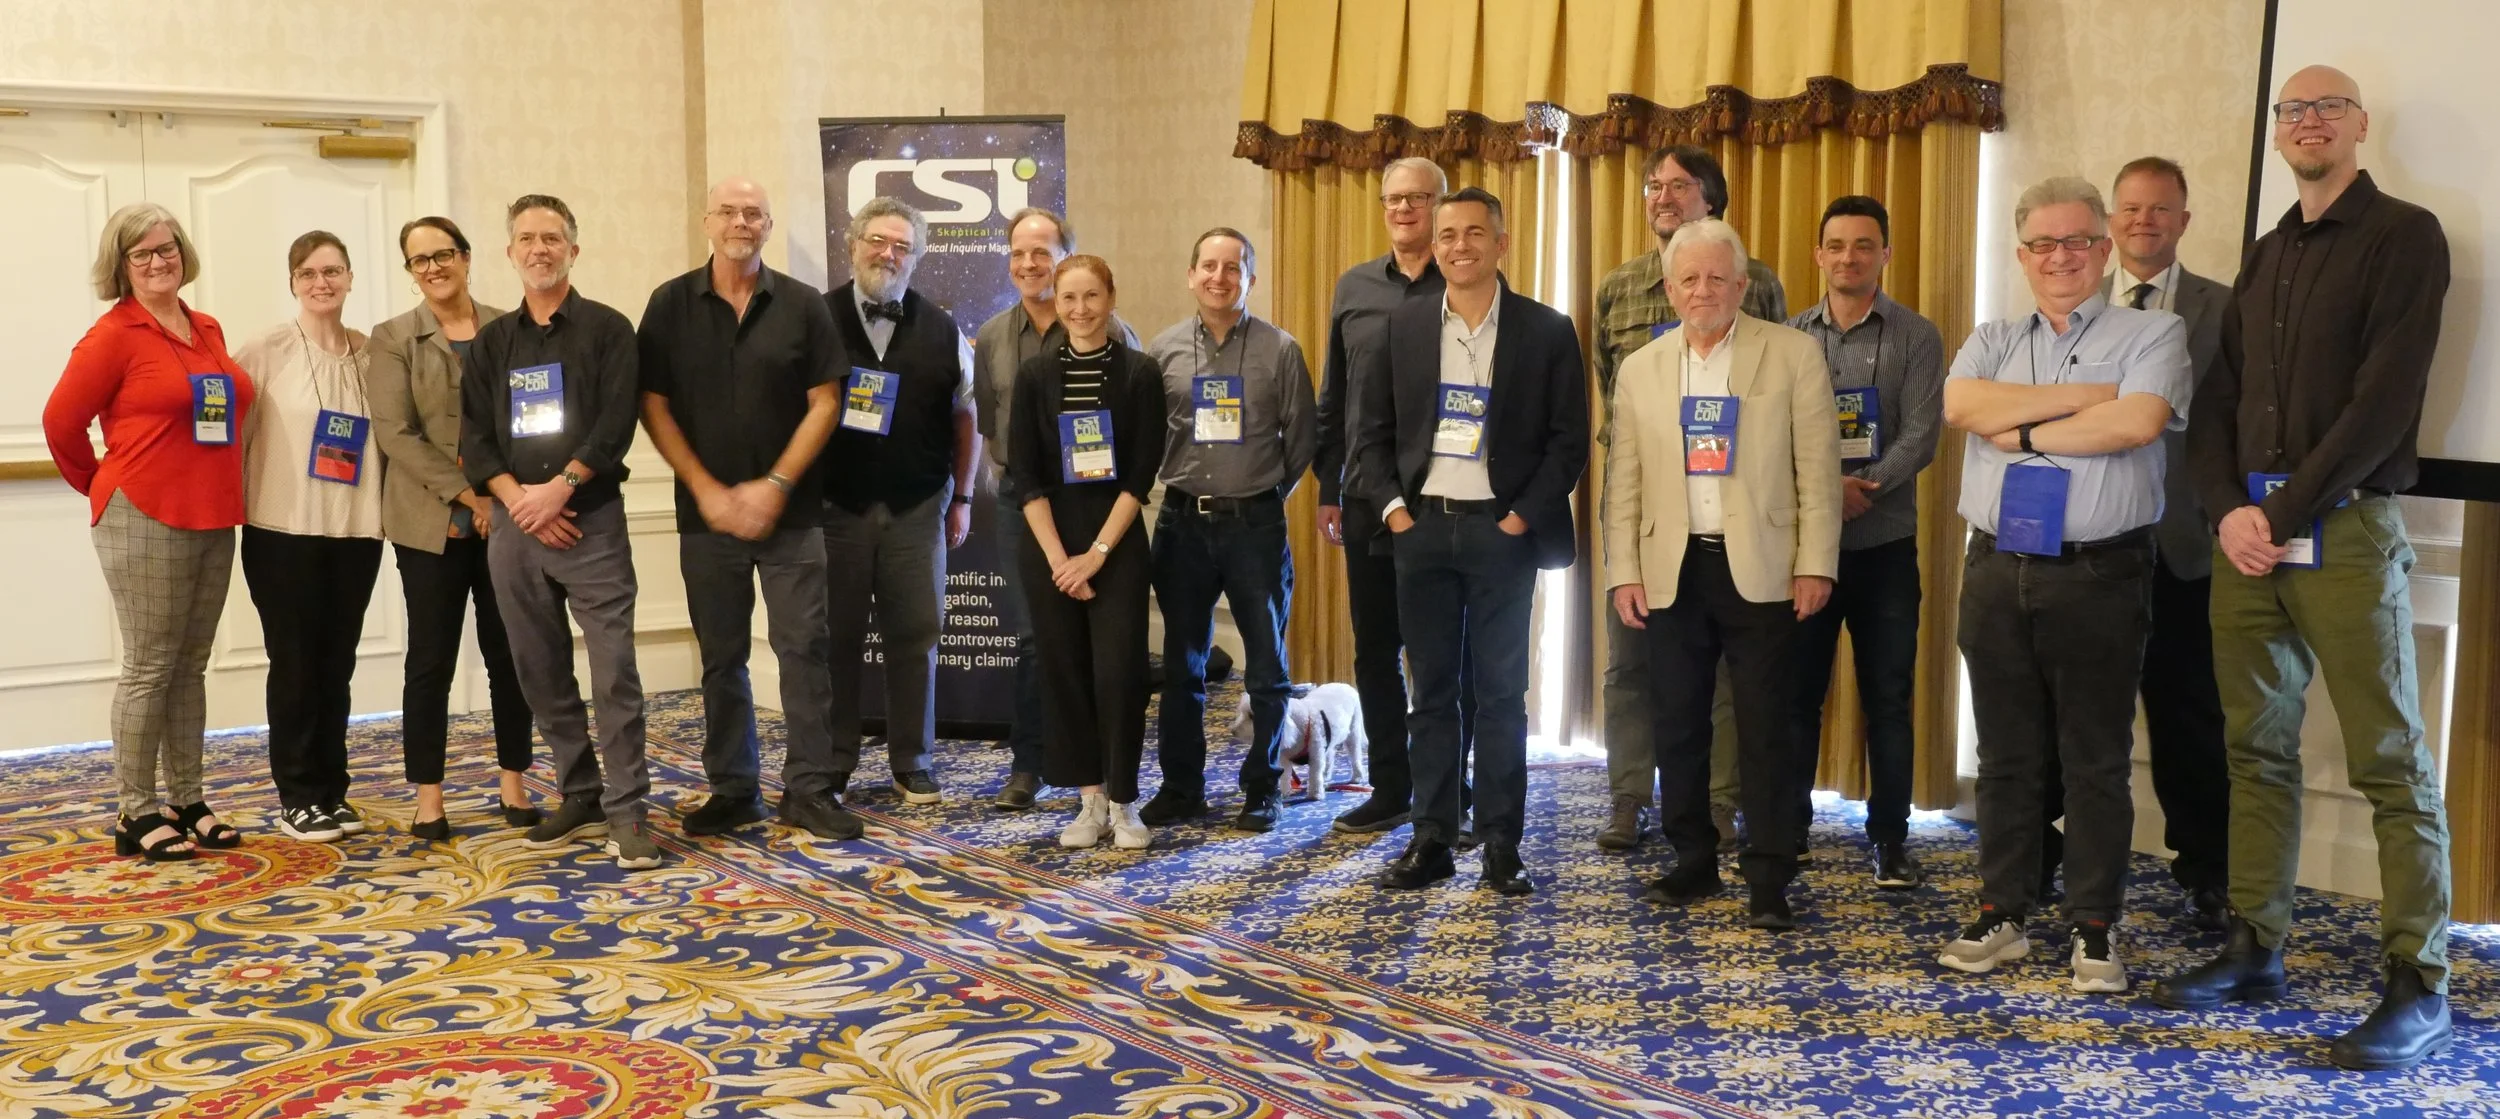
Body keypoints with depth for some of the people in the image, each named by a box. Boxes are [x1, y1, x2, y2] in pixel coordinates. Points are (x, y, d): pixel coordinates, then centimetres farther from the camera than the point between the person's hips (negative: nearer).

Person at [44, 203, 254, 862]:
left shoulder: (208, 331, 13)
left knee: (190, 666, 11)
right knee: (149, 667, -3)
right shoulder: (114, 335, -7)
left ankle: (187, 802, 18)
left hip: (214, 521, 6)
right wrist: (103, 488, 7)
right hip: (145, 521, -6)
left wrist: (222, 494, 12)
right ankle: (136, 815, 5)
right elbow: (61, 422, -4)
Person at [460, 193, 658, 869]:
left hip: (591, 520, -4)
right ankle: (581, 798, 19)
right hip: (514, 527, 4)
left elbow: (616, 423, -8)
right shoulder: (492, 343, 13)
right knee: (541, 671, 8)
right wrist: (518, 500, -10)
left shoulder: (607, 329, 2)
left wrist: (560, 488, -16)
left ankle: (626, 811, -6)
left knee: (614, 669, -9)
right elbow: (474, 437, 5)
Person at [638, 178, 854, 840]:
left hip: (791, 511, -1)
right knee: (721, 657, 8)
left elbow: (824, 404, -1)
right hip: (706, 512, 1)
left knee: (805, 648, -3)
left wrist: (776, 486, -10)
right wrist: (706, 490, -8)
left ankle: (809, 789, 4)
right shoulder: (671, 305, 4)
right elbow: (653, 407, 1)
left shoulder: (803, 306, 2)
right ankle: (732, 789, 17)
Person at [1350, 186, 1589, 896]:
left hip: (1502, 531, -2)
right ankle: (1431, 838, 14)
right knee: (1431, 690, 8)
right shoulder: (1401, 326, 6)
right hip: (1421, 526, 2)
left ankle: (1501, 844, 11)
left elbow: (1569, 440, -1)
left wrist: (1524, 517, -9)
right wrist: (1391, 506, -3)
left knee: (1501, 692, 3)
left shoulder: (1547, 331, -1)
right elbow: (1372, 429, 8)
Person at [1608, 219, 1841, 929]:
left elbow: (1817, 468, -3)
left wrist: (1815, 565, -8)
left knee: (1768, 730, -1)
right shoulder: (1639, 371, 10)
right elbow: (1623, 482, 9)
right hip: (1671, 571, 3)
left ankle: (1769, 880, 7)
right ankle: (1693, 862, 23)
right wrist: (1623, 572, 2)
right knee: (1676, 727, 9)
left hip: (1761, 569, -3)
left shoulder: (1794, 355, 1)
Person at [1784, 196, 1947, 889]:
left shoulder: (1916, 338, 1)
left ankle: (1889, 838, 14)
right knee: (1796, 690, 7)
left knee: (1888, 697, 5)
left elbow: (1920, 437, -8)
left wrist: (1861, 487, -23)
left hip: (1884, 544, -1)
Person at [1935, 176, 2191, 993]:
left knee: (2097, 761, 4)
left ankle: (2094, 929, 13)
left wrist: (2024, 430, -9)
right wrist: (2084, 397, -10)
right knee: (2006, 755, 10)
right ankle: (2001, 915, 19)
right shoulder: (1992, 342, 13)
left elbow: (2138, 422, -18)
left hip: (2099, 578, -3)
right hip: (1998, 572, 4)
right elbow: (1959, 406, -9)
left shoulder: (2152, 335, 2)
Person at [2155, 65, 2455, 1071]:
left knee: (2390, 762, -5)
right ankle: (2254, 949, 16)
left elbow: (2385, 398, -12)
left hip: (2343, 528, -6)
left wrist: (2286, 515, -13)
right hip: (2246, 528, 6)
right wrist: (2229, 511, -4)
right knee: (2257, 749, 9)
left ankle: (2420, 988, -1)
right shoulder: (2266, 255, 18)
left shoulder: (2404, 236, -2)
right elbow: (2218, 398, 13)